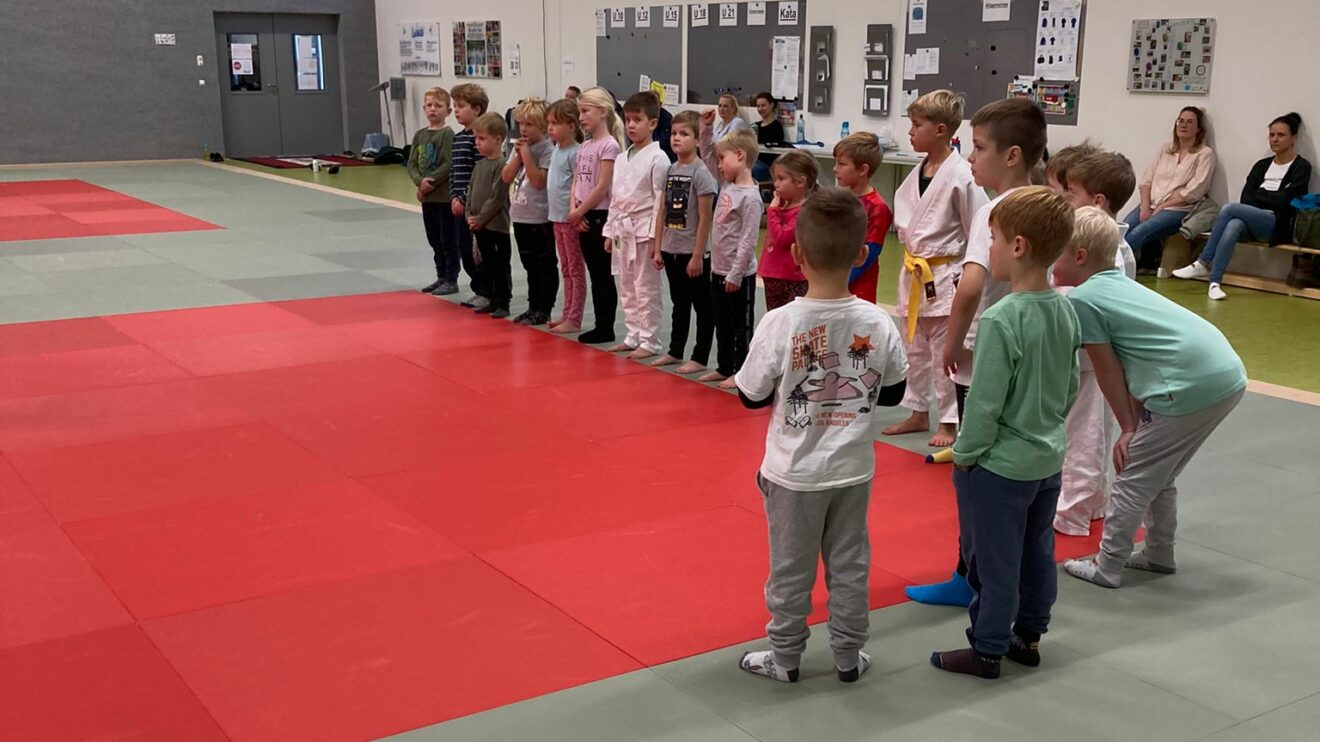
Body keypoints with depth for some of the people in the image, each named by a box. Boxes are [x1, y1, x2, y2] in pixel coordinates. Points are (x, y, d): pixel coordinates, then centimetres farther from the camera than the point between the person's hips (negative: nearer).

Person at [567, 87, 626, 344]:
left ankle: (606, 328, 5)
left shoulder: (609, 145, -12)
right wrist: (574, 211, -4)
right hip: (584, 218, 8)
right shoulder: (584, 146, 12)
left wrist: (579, 212, -10)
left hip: (600, 216, -8)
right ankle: (600, 325, 18)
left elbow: (602, 187, -17)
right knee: (594, 274, 12)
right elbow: (576, 181, 11)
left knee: (604, 274, -1)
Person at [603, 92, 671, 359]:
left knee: (646, 288, -2)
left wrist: (655, 236, -17)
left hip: (645, 230, -8)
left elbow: (661, 200, -14)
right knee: (627, 288, 14)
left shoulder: (657, 158, -11)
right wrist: (610, 231, 14)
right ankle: (633, 336, 25)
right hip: (623, 229, 8)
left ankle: (649, 342, 6)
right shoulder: (622, 159, 11)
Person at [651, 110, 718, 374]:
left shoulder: (701, 172, -13)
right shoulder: (670, 170, 6)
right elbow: (663, 213, 10)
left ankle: (699, 358, 11)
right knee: (679, 304, 19)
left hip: (693, 253, -7)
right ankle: (675, 351, 29)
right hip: (671, 250, 7)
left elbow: (705, 218, -14)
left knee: (702, 306, 5)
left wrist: (697, 255, -15)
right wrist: (658, 248, 7)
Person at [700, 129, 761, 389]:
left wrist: (736, 274, -21)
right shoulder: (727, 186, 6)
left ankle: (741, 372, 15)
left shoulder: (750, 197, -19)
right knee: (722, 323, 18)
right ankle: (724, 367, 29)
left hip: (738, 275, -9)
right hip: (718, 270, 9)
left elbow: (748, 240, -21)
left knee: (741, 324, 5)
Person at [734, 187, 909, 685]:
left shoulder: (781, 323, -20)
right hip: (853, 470, 2)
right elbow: (892, 393, 1)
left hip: (795, 474, -2)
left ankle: (785, 657, 28)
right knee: (849, 565, 17)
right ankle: (848, 657, 29)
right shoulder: (878, 323, -12)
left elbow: (752, 396, -9)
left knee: (791, 568, 14)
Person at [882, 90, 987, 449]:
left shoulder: (961, 176, -17)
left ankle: (949, 422, 13)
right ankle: (918, 413, 31)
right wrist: (911, 253, 10)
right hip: (913, 273, 8)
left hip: (944, 277, -8)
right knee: (914, 350, 17)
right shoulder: (917, 173, 6)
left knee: (944, 352, 1)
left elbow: (978, 232, -15)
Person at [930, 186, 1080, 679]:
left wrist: (964, 454, -9)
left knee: (993, 560, 7)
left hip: (1000, 466, -8)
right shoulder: (1067, 311, -1)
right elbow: (1071, 388, 9)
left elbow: (985, 402, -22)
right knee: (1038, 553, 20)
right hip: (1048, 459, 8)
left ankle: (987, 651, 20)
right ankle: (1028, 635, 35)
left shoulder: (1002, 320, -26)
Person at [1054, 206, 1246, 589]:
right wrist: (1137, 423, 11)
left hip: (1192, 386, -9)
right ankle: (1160, 553, 37)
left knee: (1133, 477, 6)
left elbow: (1109, 373, -1)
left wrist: (1129, 428, 10)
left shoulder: (1082, 299, -7)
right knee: (1160, 473, 25)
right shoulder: (1119, 283, 20)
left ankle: (1107, 567, 14)